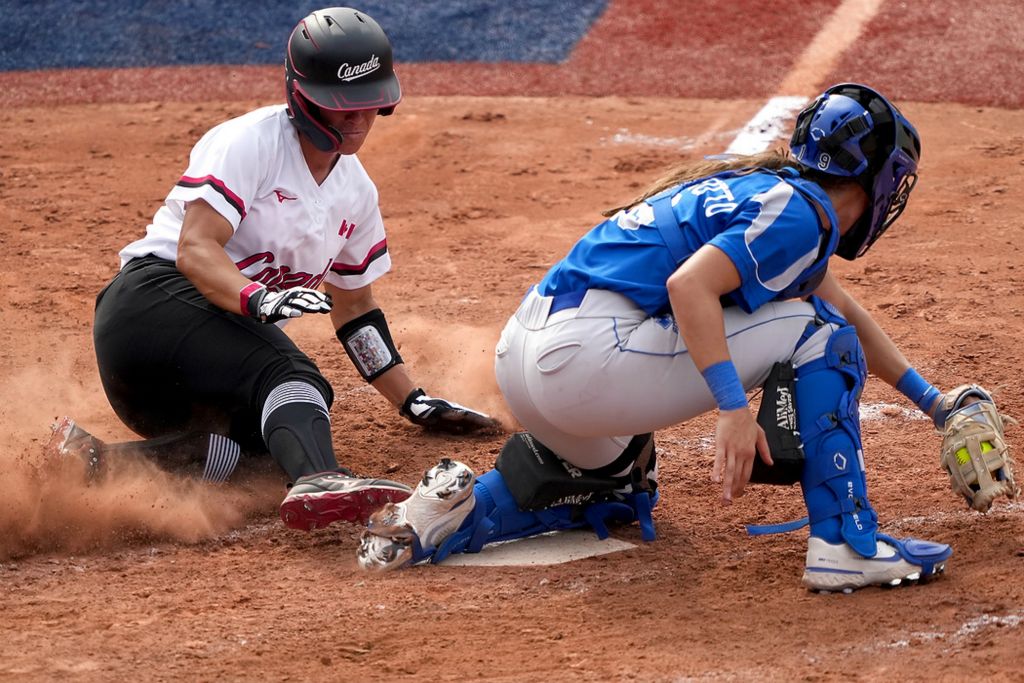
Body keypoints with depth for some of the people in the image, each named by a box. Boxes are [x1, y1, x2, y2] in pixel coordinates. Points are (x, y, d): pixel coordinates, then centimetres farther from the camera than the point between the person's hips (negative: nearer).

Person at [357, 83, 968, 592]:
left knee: (621, 492, 37)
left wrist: (928, 398, 39)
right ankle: (846, 543, -5)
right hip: (587, 355, -10)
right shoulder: (800, 213, -6)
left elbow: (847, 310, 36)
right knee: (813, 334, -2)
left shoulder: (756, 189, 24)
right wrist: (733, 407, -25)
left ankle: (457, 507, 17)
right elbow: (689, 285, -22)